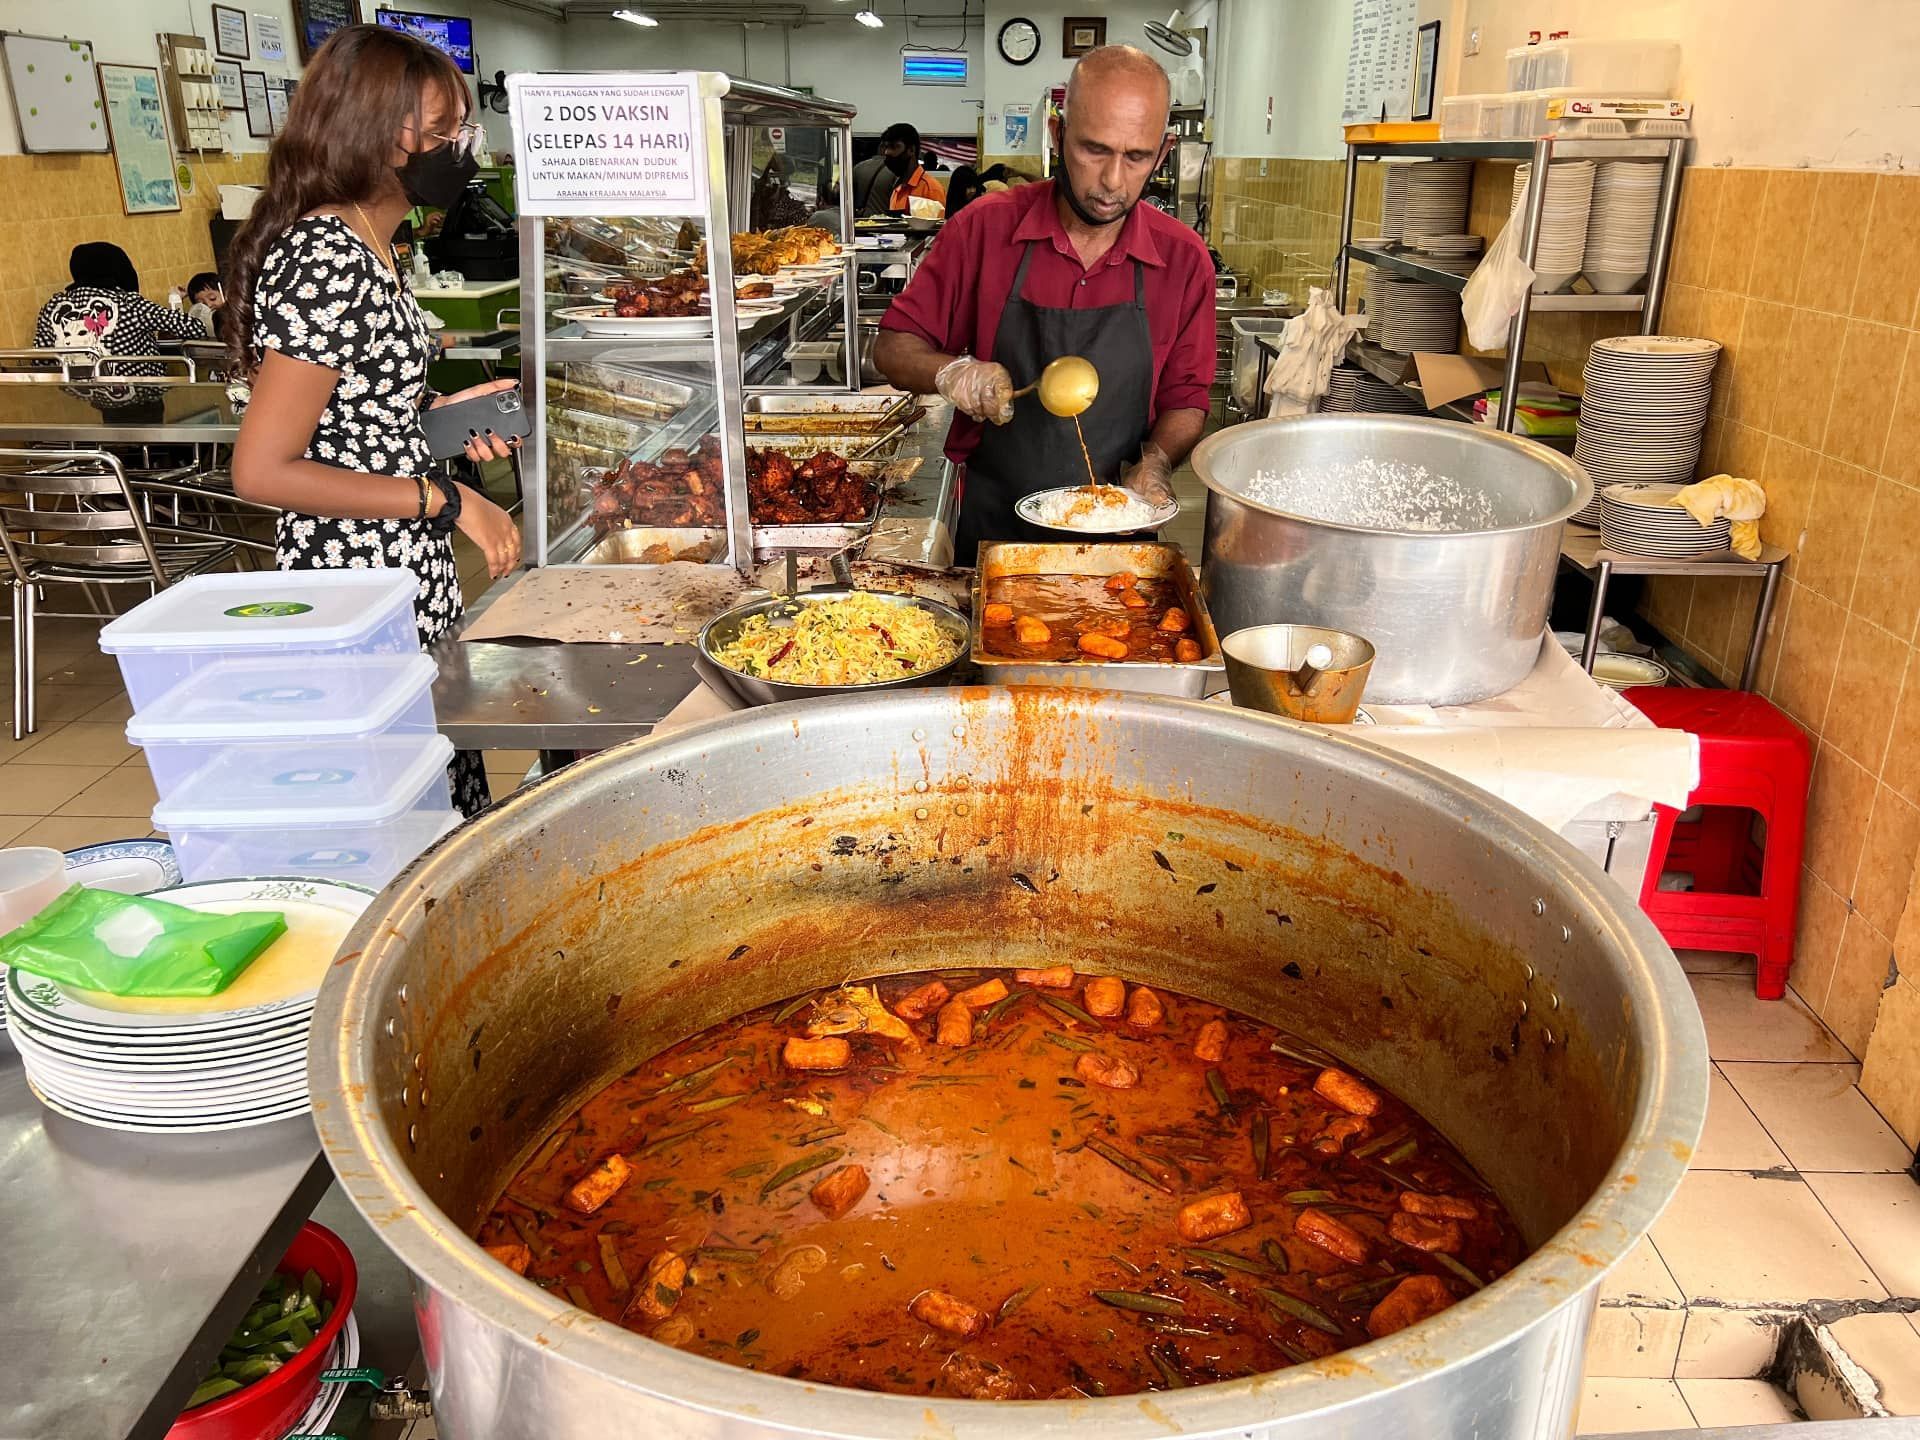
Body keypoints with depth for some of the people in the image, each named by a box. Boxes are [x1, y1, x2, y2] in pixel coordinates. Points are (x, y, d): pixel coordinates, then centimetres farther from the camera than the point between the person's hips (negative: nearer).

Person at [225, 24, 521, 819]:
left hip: (413, 578, 10)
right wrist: (447, 503, -19)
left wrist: (439, 411, 6)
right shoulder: (330, 263, -20)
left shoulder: (364, 250, 10)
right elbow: (261, 471, -22)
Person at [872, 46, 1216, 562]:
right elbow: (892, 348, -2)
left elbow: (1184, 400, 3)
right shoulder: (984, 227, -8)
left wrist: (1155, 462, -17)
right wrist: (950, 371, -22)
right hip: (991, 524, 0)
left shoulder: (1183, 258, -5)